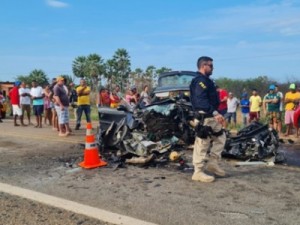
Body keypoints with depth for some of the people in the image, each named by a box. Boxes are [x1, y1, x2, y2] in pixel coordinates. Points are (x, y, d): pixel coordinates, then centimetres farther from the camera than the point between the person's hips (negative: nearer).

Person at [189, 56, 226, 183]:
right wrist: (215, 113, -34)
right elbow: (201, 100, -28)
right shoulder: (201, 80, -15)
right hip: (204, 117, -11)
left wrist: (215, 113, 26)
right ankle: (198, 172, 0)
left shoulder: (205, 80, 19)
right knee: (202, 144, -6)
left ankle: (212, 163, 21)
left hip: (210, 117, 11)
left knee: (220, 137, 17)